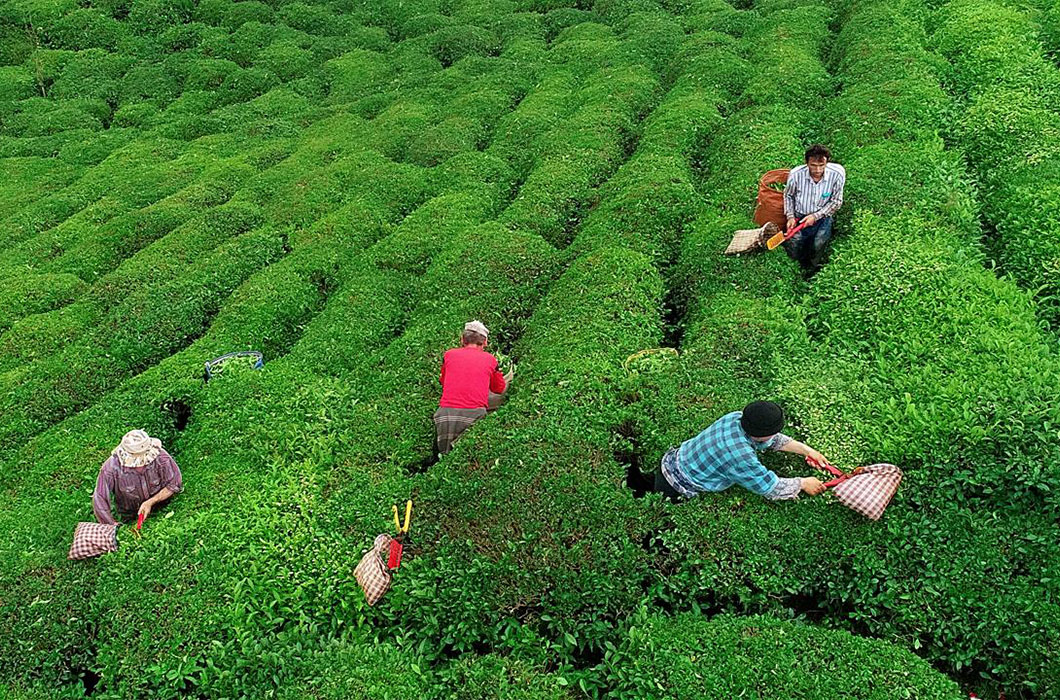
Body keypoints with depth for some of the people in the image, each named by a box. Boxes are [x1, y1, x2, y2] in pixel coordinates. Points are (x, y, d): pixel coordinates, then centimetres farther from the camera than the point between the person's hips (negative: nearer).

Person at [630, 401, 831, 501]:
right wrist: (802, 483, -10)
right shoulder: (739, 455, -36)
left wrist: (806, 449, 5)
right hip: (674, 492, -8)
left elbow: (773, 440, 7)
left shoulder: (738, 418, -12)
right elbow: (773, 489, -25)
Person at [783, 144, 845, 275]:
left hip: (822, 216, 0)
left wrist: (815, 216, -16)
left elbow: (836, 201, -6)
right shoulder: (796, 174, -17)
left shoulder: (836, 174, -19)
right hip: (799, 216, 0)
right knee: (794, 252, -20)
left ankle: (813, 265, 9)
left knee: (819, 245, -26)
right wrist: (790, 217, -7)